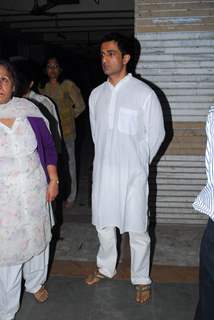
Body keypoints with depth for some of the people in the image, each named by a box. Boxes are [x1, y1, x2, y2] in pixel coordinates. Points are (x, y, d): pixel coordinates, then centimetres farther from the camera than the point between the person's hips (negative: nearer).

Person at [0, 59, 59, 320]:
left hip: (34, 190, 3)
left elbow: (48, 145, 4)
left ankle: (35, 283, 49)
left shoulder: (28, 109, -3)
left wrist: (53, 180, 2)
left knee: (37, 238, 20)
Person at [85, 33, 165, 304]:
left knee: (137, 230, 6)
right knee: (104, 224, 18)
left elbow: (156, 134, -4)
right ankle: (106, 268, 41)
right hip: (102, 172, 5)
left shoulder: (144, 94, -11)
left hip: (132, 174, -4)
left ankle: (141, 279, 27)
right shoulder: (96, 94, 4)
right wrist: (106, 158, 13)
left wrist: (139, 161, 4)